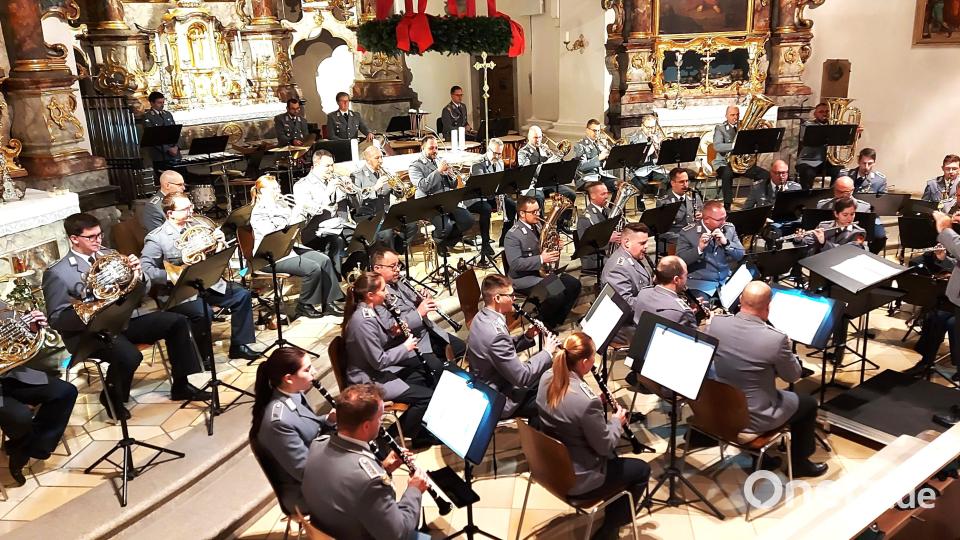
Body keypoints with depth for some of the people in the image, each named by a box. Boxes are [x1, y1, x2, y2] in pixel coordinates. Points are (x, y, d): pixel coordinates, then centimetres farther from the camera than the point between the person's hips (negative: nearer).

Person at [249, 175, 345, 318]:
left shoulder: (281, 205, 11)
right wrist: (292, 219, -24)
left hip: (288, 248, 9)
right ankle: (303, 306, -4)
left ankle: (328, 303, -2)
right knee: (313, 268, -23)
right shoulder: (259, 212, -13)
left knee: (324, 260, -6)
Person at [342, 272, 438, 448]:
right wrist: (405, 347, -13)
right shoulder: (363, 322, -28)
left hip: (381, 369, 10)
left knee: (433, 369, 12)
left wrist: (393, 333, -4)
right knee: (426, 396, -16)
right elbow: (379, 361, -24)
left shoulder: (371, 309, 1)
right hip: (369, 379, -10)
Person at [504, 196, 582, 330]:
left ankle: (557, 320, 6)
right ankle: (544, 323, -1)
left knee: (574, 284, -8)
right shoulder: (513, 236, -17)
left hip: (543, 271, 8)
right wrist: (541, 259, -29)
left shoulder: (537, 226, 8)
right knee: (556, 294, -28)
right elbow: (515, 264, -24)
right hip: (524, 278, -8)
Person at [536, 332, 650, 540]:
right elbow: (604, 445, -18)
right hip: (575, 480, -8)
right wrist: (617, 421, -1)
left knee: (611, 455, 31)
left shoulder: (548, 378, -10)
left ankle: (611, 504, 44)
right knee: (642, 470, 13)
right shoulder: (587, 401, -34)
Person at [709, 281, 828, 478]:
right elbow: (793, 376, -9)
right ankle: (799, 464, 37)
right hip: (753, 419, -5)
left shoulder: (716, 323, -14)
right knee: (808, 403, 21)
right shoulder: (776, 339, -27)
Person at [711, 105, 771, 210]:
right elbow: (717, 146, -17)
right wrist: (735, 145, -30)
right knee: (727, 174, -39)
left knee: (766, 175, -15)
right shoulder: (720, 128, 1)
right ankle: (727, 207, -33)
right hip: (725, 162, -4)